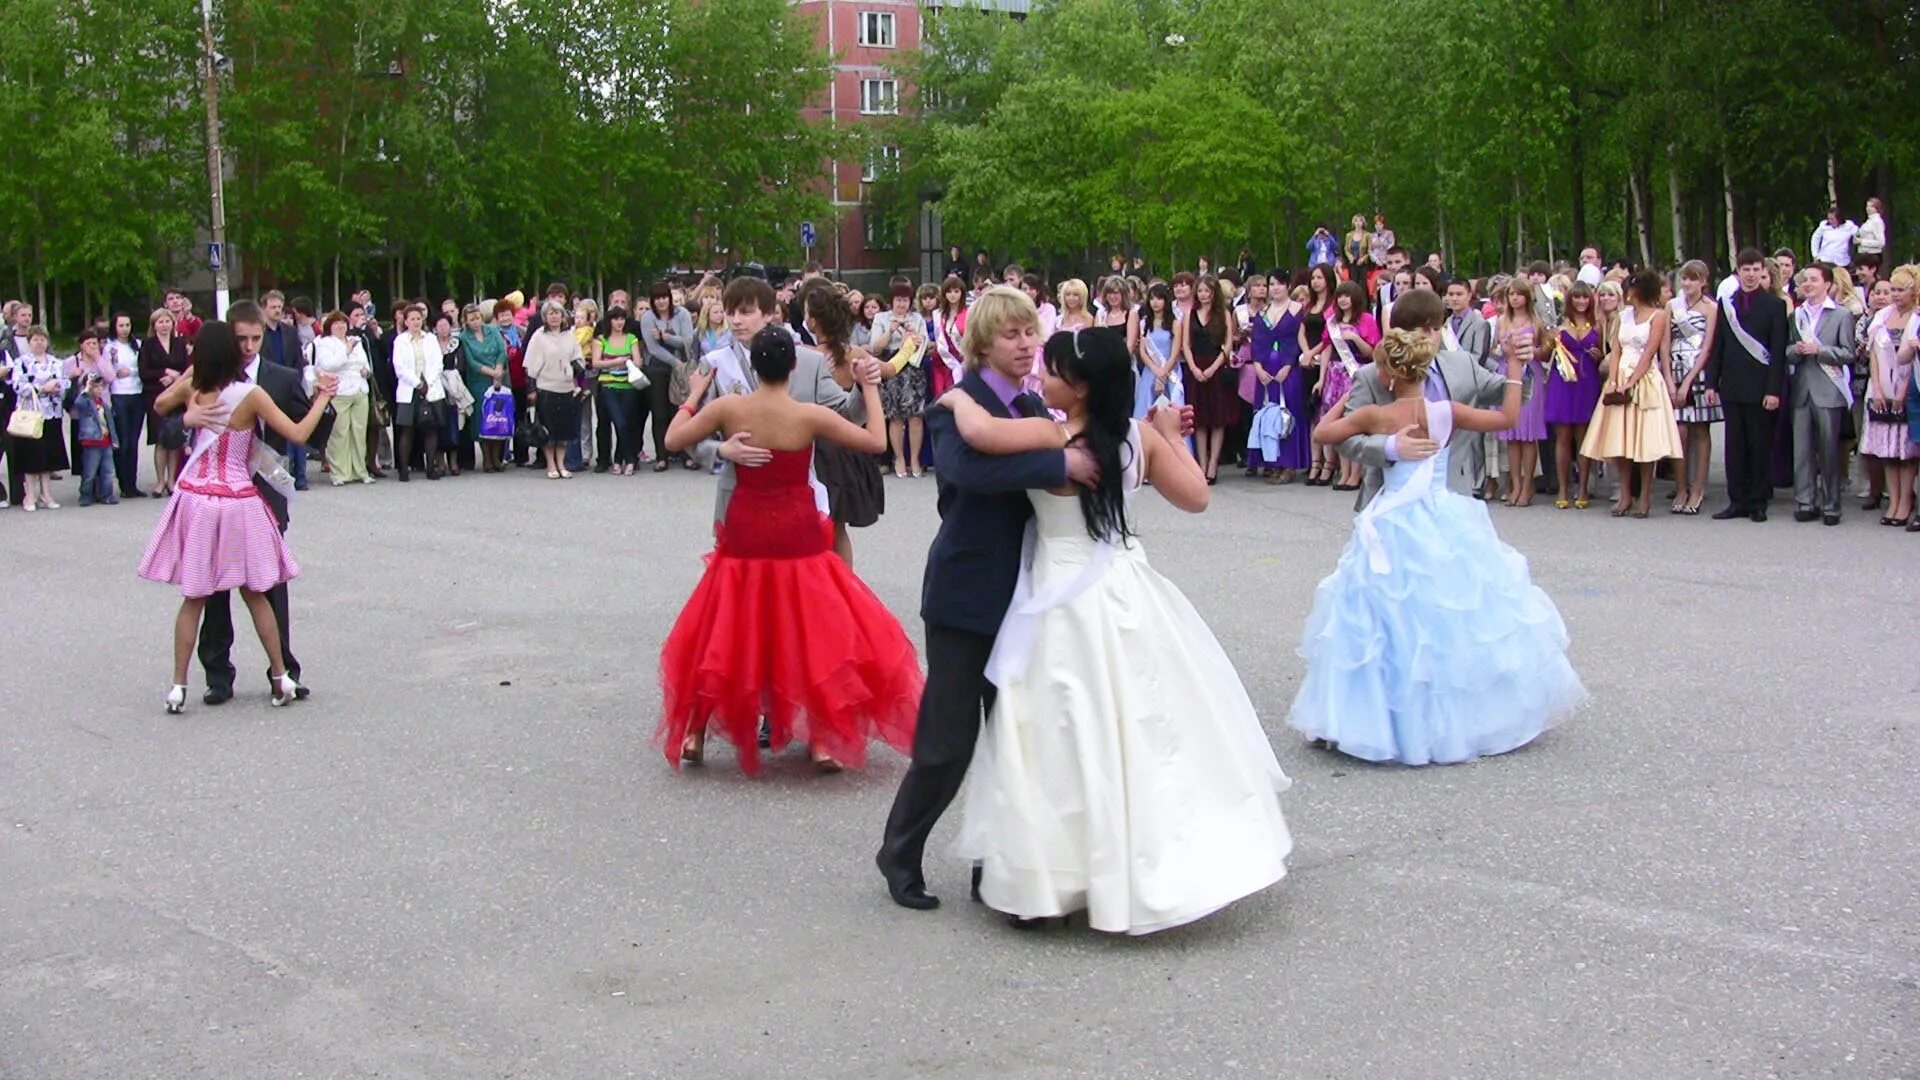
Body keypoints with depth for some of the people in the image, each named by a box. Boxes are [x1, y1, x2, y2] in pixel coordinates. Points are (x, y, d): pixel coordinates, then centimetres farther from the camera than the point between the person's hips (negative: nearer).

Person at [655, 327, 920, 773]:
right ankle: (823, 740, 7)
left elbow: (673, 440, 2)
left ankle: (693, 732, 18)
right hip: (798, 539, -2)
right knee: (814, 634, 9)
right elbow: (876, 441, -6)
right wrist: (870, 391, 7)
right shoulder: (810, 416, -12)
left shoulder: (728, 408, -9)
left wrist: (693, 396, 16)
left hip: (744, 536, 2)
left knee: (722, 632, 15)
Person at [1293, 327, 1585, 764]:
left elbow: (1321, 433, 4)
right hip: (1448, 525, 2)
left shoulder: (1373, 416, -9)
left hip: (1395, 530, -2)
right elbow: (1508, 417, 1)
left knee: (1393, 626, 5)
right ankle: (1472, 716, 22)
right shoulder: (1445, 412, -6)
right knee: (1460, 619, 13)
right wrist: (1514, 368, 10)